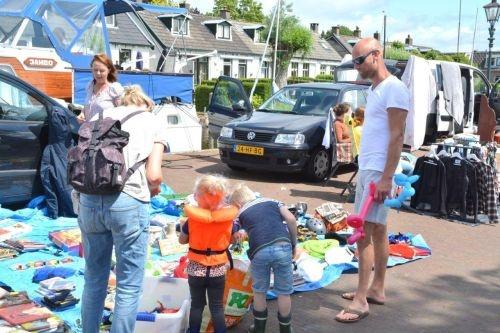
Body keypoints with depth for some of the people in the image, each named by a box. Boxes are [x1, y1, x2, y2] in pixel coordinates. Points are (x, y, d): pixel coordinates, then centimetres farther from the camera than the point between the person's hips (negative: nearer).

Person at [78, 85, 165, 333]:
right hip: (128, 202, -4)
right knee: (129, 287, 6)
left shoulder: (100, 116, 19)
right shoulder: (151, 122, 10)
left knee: (93, 280, 19)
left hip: (89, 200, 4)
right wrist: (154, 189, 19)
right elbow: (154, 175, -2)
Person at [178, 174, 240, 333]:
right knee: (217, 306, 11)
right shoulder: (228, 218, -12)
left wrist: (182, 225, 14)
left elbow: (182, 240, -3)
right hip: (218, 268, 0)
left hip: (196, 268, 0)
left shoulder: (192, 218, -15)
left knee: (196, 304, 15)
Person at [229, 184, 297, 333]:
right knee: (284, 292, 15)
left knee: (259, 291, 21)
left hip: (260, 252, -1)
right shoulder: (272, 202, 23)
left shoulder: (241, 213, 21)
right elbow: (291, 219, 10)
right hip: (283, 247, 1)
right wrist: (294, 244, 17)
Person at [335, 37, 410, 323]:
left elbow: (397, 136, -18)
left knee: (365, 232, -10)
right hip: (367, 169, 9)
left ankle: (361, 300, -6)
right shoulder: (374, 90, 15)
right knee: (378, 230, 13)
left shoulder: (394, 89, -13)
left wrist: (386, 177, -22)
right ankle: (377, 289, 22)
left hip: (379, 172, -9)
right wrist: (368, 171, 17)